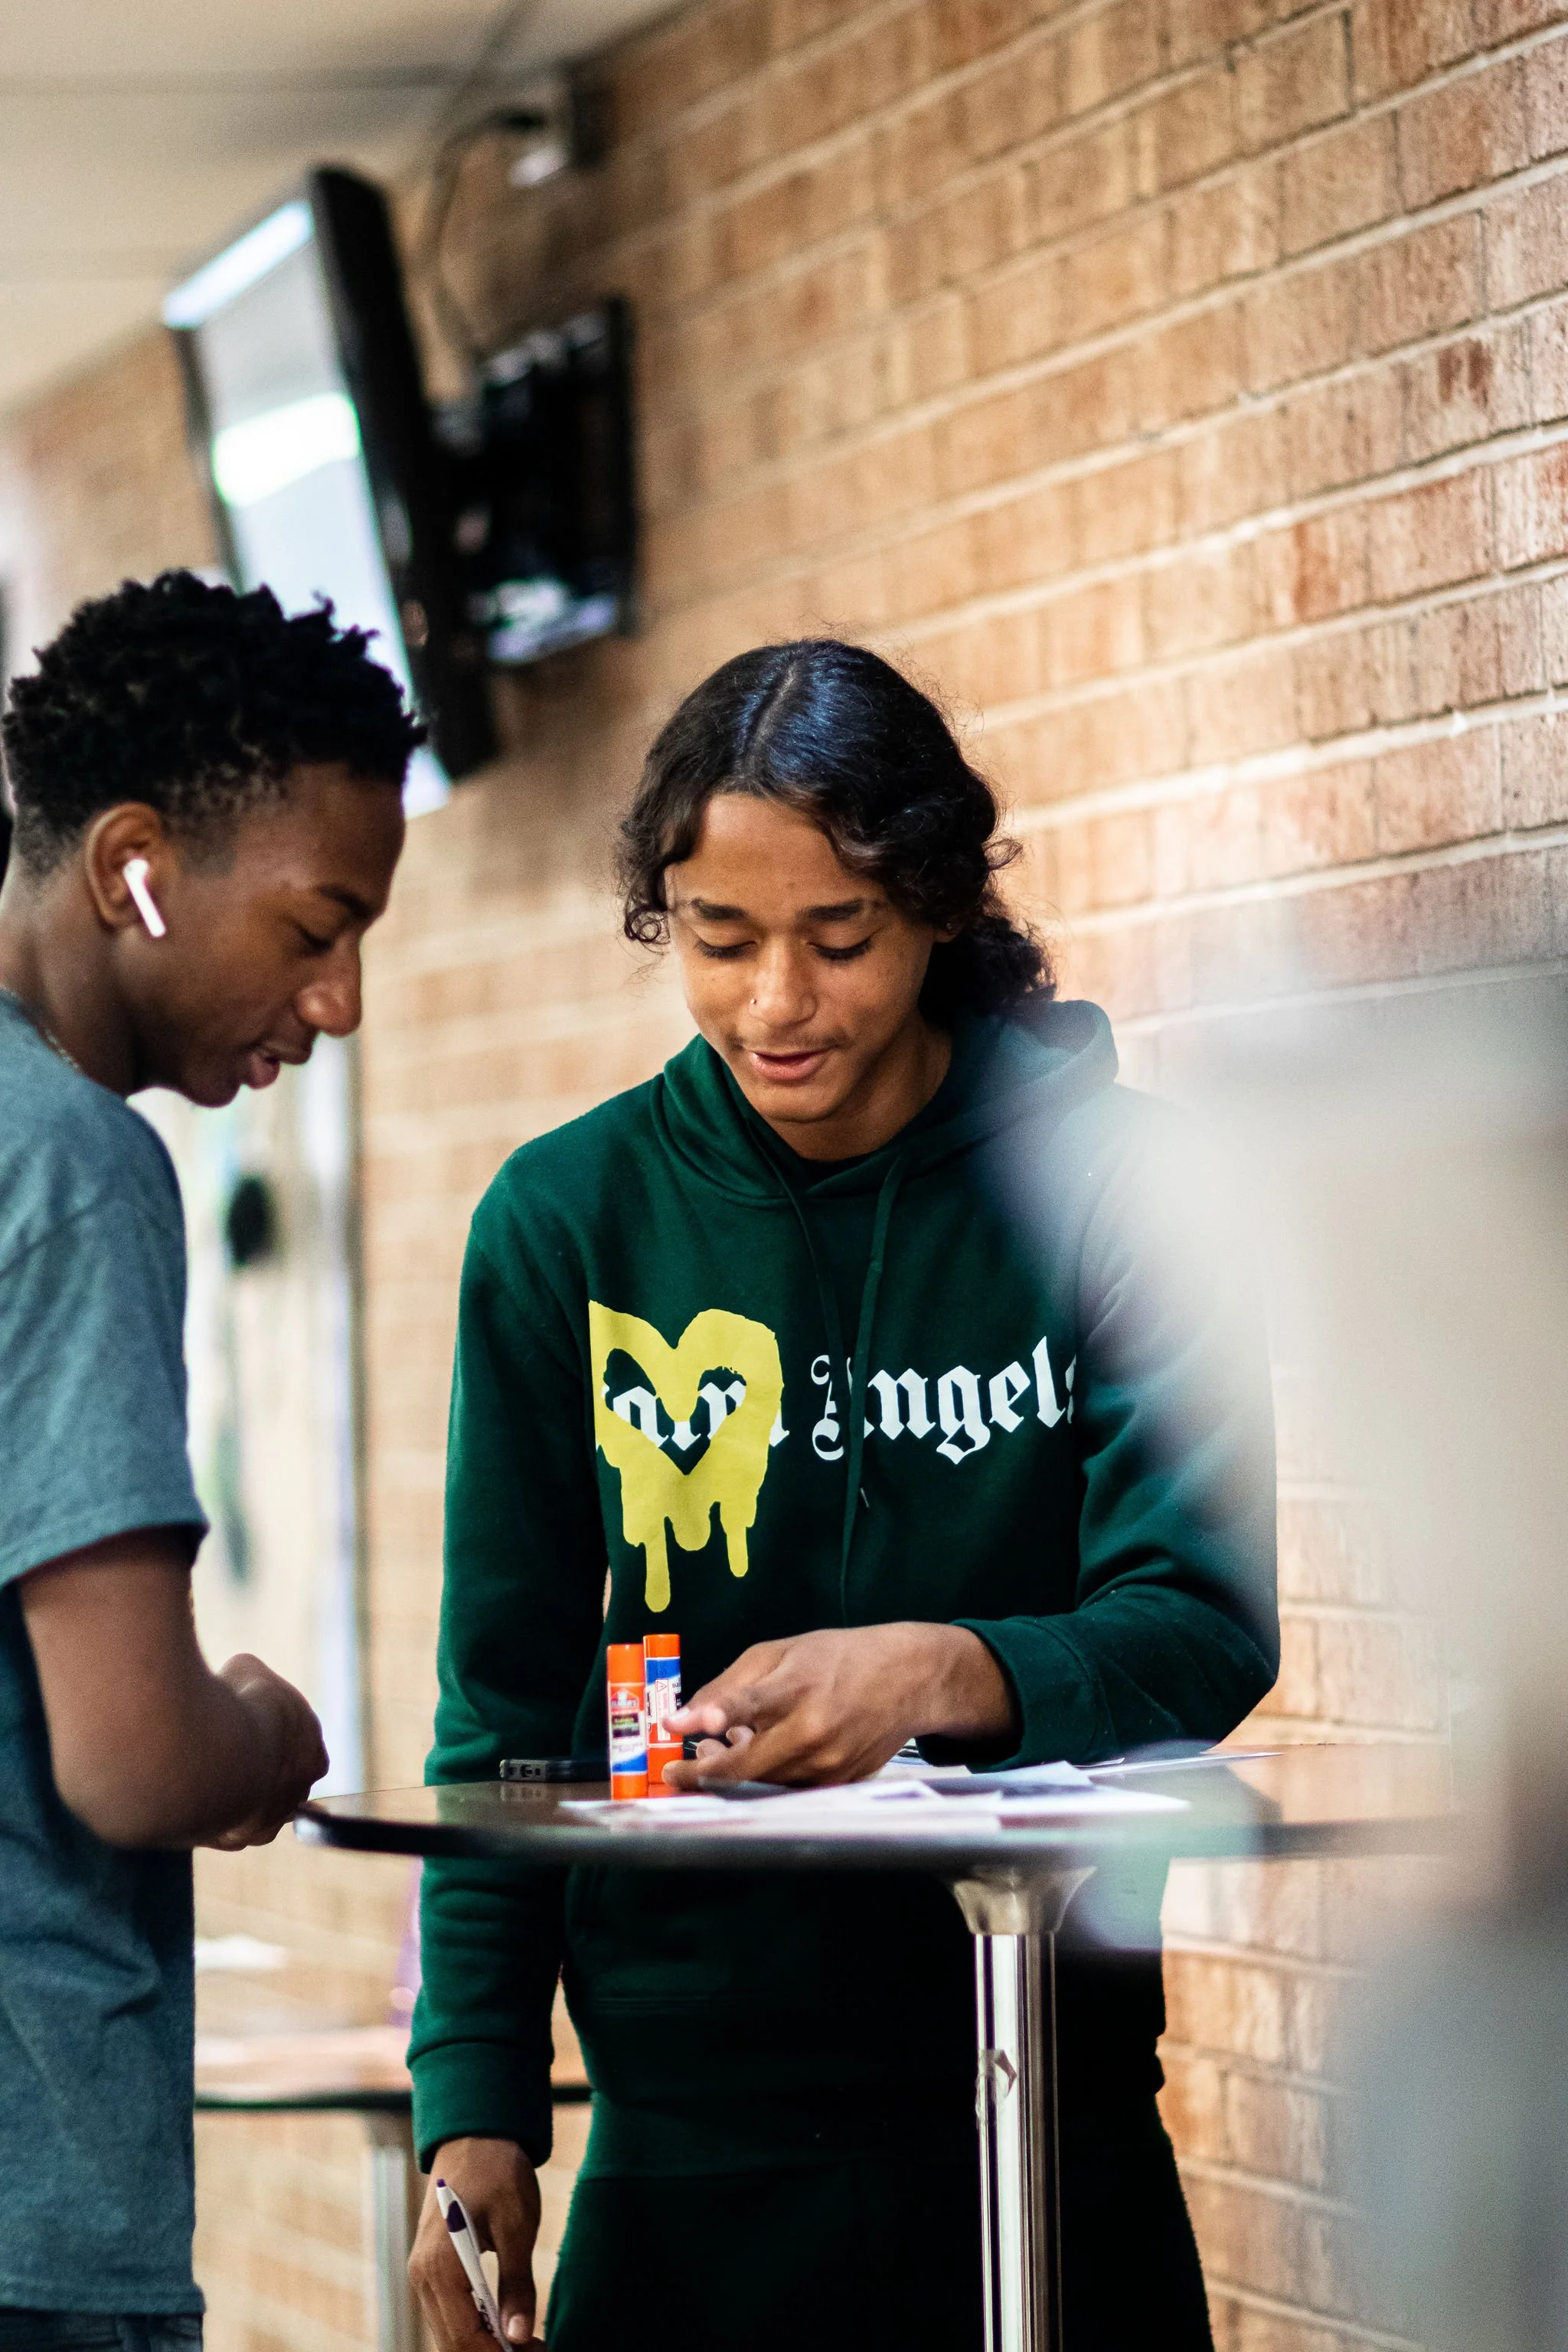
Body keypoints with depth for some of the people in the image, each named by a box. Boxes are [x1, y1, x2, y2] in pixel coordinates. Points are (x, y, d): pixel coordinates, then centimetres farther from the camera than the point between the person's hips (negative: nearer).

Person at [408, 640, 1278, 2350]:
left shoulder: (1107, 1182, -3)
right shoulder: (569, 1218, 1)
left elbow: (1206, 1628, -8)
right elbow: (507, 1702, 4)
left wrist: (937, 1673, -28)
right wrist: (474, 2109, -4)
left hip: (1044, 2097, -1)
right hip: (688, 2128, 1)